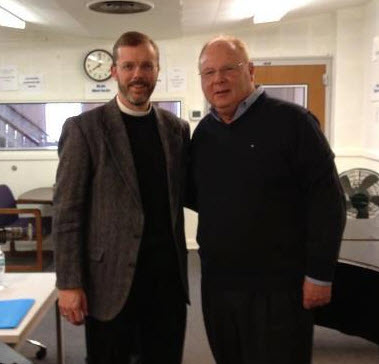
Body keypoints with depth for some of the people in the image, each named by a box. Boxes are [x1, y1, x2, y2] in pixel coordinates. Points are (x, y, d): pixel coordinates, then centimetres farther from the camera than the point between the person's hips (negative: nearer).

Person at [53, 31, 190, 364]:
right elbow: (67, 211, -7)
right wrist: (69, 283, -10)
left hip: (168, 274, 4)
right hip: (110, 278, -3)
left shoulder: (177, 128, 7)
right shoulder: (84, 128, -5)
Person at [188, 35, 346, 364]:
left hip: (278, 285, -6)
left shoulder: (290, 121, -12)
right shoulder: (204, 131, 8)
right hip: (217, 282, 6)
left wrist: (320, 273, -14)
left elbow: (328, 199, -12)